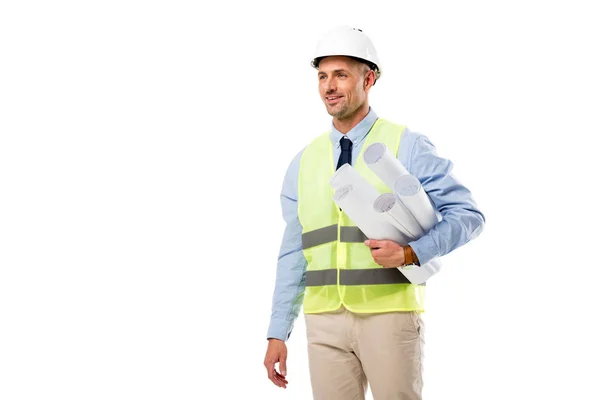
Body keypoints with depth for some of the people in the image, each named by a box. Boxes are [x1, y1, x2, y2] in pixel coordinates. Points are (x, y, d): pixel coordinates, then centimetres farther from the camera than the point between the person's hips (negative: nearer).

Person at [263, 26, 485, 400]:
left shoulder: (406, 146, -2)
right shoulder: (303, 163, 10)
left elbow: (469, 214, -5)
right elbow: (293, 252, 12)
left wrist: (411, 252, -21)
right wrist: (278, 334, 7)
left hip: (390, 316, -3)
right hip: (325, 321, 3)